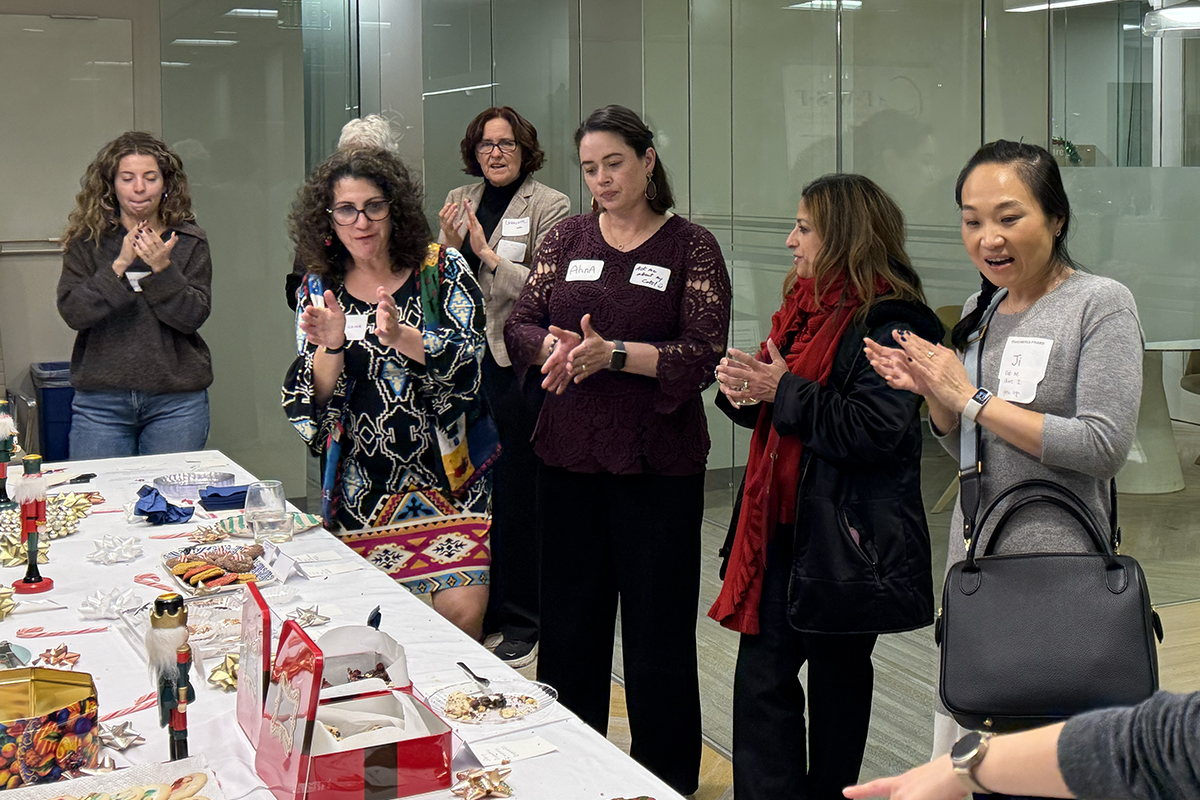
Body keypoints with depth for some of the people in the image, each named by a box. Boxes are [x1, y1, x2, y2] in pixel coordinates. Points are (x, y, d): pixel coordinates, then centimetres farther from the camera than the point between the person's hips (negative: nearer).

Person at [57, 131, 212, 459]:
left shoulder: (189, 241, 3)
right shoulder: (87, 240, 3)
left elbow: (194, 317, -5)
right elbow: (72, 312, -8)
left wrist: (162, 267, -18)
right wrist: (119, 265, -18)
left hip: (176, 403, 0)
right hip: (100, 400, 0)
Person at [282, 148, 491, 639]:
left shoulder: (440, 269, 0)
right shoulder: (321, 289, 6)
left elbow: (470, 360, -11)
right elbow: (310, 402, 0)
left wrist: (401, 335, -26)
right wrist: (330, 345, -19)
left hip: (448, 474, -2)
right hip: (363, 484, 2)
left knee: (462, 613, -11)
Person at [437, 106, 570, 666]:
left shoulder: (549, 206, -3)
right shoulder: (459, 200, 13)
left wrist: (488, 255, -16)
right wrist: (448, 248, -5)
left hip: (517, 362, -5)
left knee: (514, 492, 0)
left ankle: (521, 625, 11)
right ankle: (478, 608, 26)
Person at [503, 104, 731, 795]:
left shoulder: (691, 247, -3)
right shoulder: (567, 239, 9)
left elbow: (704, 355, -10)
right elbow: (520, 326, 7)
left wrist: (615, 354, -22)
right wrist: (552, 345, -15)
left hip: (658, 465, -3)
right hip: (569, 458, 4)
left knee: (659, 625, 4)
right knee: (569, 618, 12)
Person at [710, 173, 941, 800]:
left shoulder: (887, 324, -15)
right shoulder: (805, 308, 12)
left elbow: (875, 429, -26)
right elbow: (777, 410, 20)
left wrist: (784, 389, -20)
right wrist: (741, 386, -3)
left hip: (847, 537, -8)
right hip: (783, 524, 8)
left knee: (839, 676, 7)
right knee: (761, 674, 6)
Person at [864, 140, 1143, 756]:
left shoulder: (1100, 304, -9)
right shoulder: (981, 310, 11)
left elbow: (1104, 446, -18)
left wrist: (972, 398, -15)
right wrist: (933, 394, -3)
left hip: (1056, 564, -6)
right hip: (973, 558, 7)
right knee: (958, 768, 10)